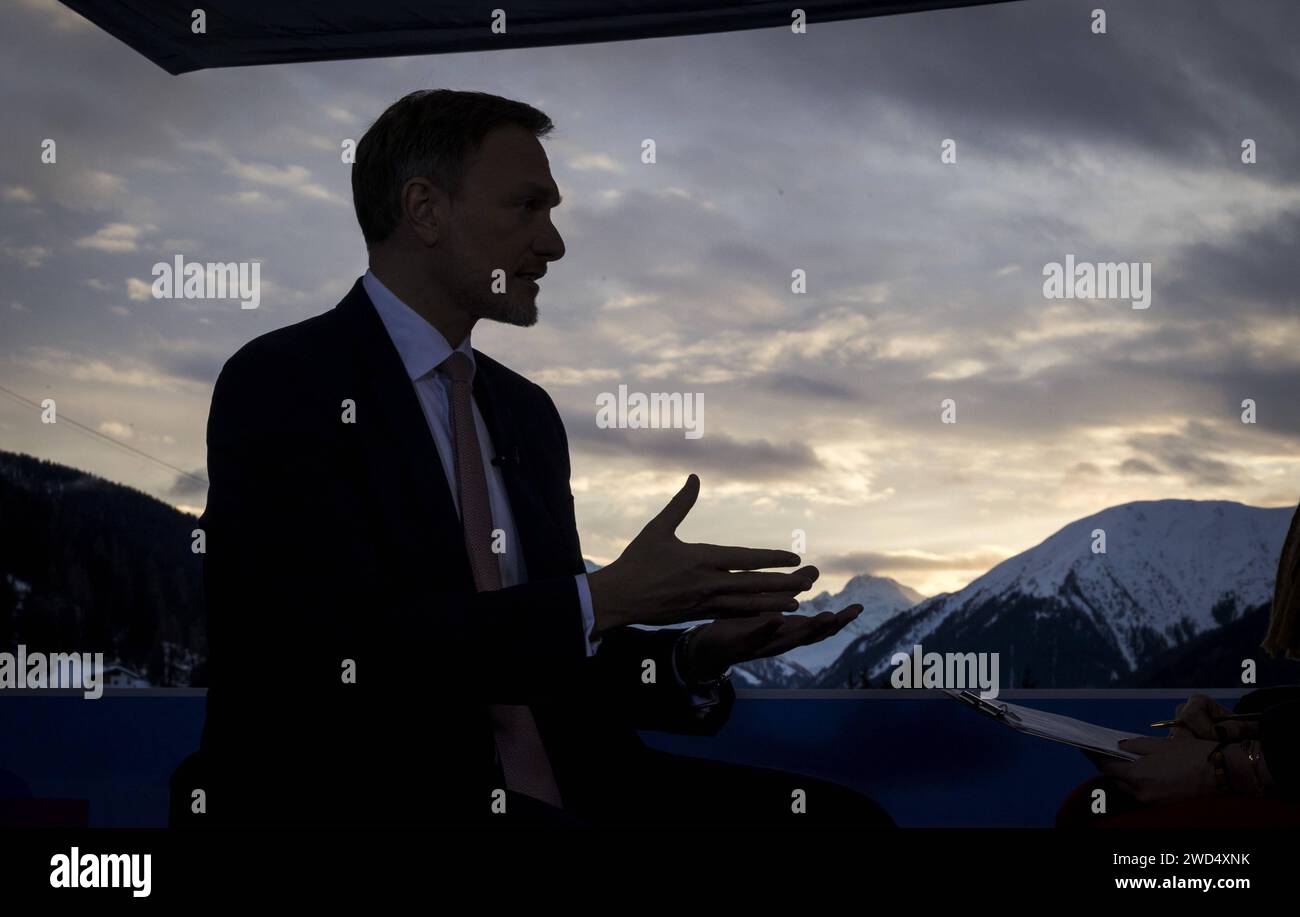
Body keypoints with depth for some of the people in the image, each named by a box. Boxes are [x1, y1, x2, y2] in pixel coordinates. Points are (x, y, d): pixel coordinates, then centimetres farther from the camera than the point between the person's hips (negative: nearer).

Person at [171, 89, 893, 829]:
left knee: (841, 818, -12)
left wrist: (694, 657, -3)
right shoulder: (280, 384, -7)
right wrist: (604, 597, -17)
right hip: (353, 799, -8)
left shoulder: (527, 411, 17)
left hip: (546, 791, 8)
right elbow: (352, 649, -19)